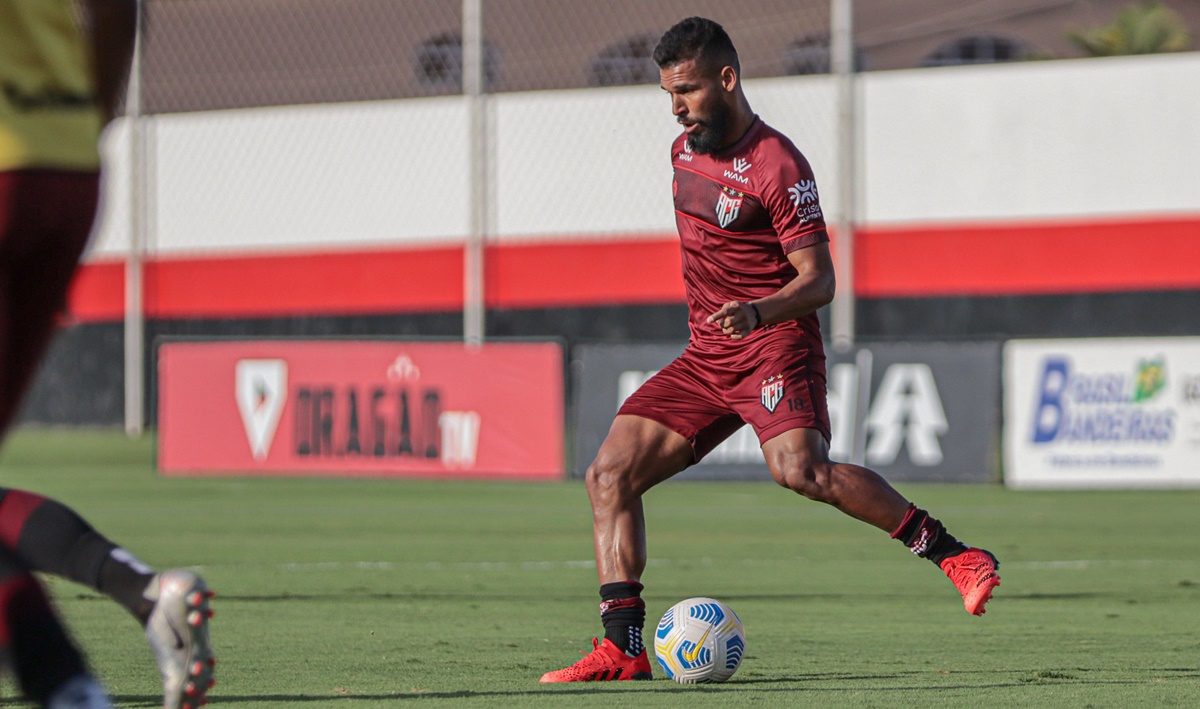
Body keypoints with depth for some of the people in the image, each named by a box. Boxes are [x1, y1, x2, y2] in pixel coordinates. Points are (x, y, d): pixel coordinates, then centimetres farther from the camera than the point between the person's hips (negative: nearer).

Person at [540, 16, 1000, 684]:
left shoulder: (777, 165, -12)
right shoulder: (685, 151, 13)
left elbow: (818, 279, -15)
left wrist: (758, 311, -32)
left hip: (775, 345, -8)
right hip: (705, 355, 8)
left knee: (800, 469, -32)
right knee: (611, 473, -5)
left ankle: (956, 555, -24)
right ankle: (623, 648, -6)